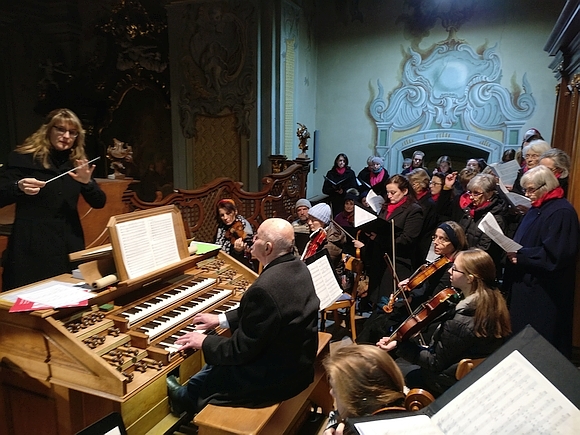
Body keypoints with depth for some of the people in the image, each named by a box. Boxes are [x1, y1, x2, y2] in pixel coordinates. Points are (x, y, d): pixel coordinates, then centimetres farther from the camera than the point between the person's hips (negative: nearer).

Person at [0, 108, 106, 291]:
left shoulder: (77, 163, 8)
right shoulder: (23, 158, -2)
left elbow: (99, 203, 4)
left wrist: (87, 183, -13)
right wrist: (19, 188, -24)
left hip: (69, 246, 3)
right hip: (31, 246, -3)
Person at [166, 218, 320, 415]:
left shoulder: (264, 288, -33)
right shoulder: (297, 267, -4)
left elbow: (241, 350, -23)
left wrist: (204, 342, -6)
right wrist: (222, 319, 14)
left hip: (277, 377, -8)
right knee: (219, 362, 22)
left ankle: (185, 398, 45)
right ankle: (186, 395, 46)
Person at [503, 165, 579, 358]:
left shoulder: (561, 212, -17)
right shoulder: (537, 209, 13)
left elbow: (555, 254, -23)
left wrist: (521, 256, -19)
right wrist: (513, 250, 0)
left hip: (544, 291, -10)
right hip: (526, 281, 10)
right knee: (520, 333, 18)